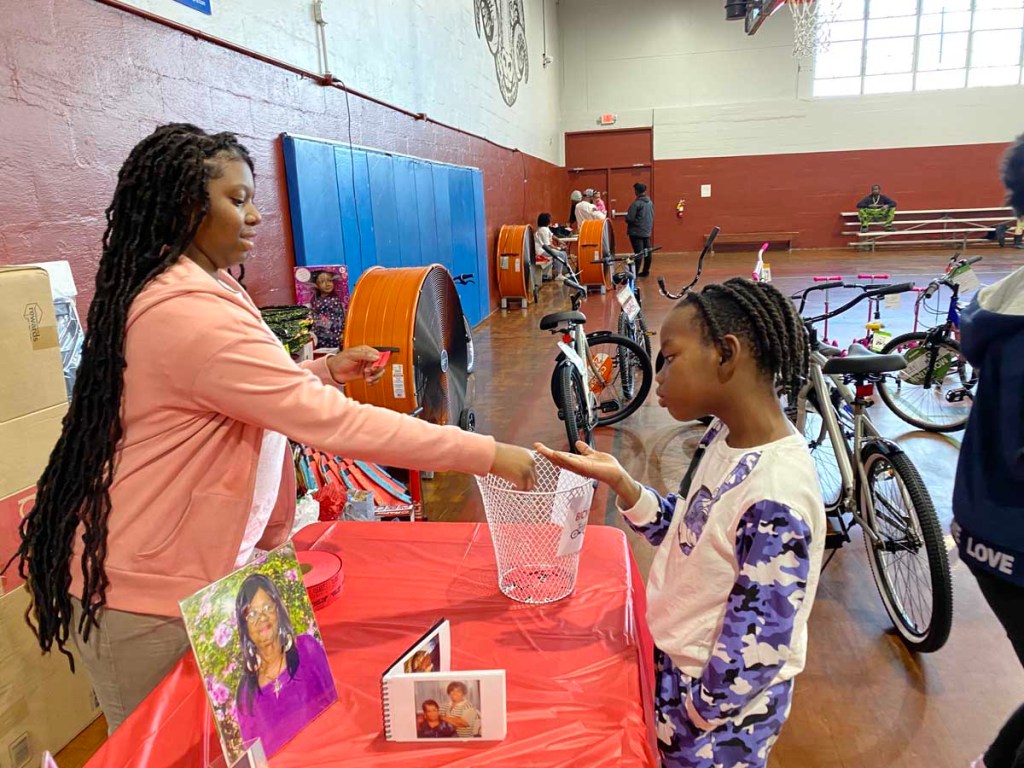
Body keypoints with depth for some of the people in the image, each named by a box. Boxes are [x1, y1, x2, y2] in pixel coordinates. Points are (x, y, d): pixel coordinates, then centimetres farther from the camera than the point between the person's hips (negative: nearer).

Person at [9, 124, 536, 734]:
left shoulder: (191, 288, 7)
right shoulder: (189, 313, -27)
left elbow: (238, 394, 18)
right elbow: (330, 423, -33)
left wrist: (326, 370, 3)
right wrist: (487, 454, -30)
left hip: (174, 564, 9)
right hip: (146, 591, -9)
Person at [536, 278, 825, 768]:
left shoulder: (776, 500, -33)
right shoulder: (725, 435, -7)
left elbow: (756, 648, -25)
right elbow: (682, 530, 3)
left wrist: (701, 715, -11)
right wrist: (618, 481, -13)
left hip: (721, 702, -7)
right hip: (677, 664, 7)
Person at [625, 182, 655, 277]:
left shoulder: (636, 203, -17)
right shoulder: (650, 202, 8)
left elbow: (629, 218, -19)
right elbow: (652, 217, 15)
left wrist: (626, 219, 2)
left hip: (636, 232, -7)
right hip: (647, 231, 7)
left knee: (638, 253, -8)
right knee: (647, 252, 10)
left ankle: (635, 273, -7)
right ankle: (645, 271, 17)